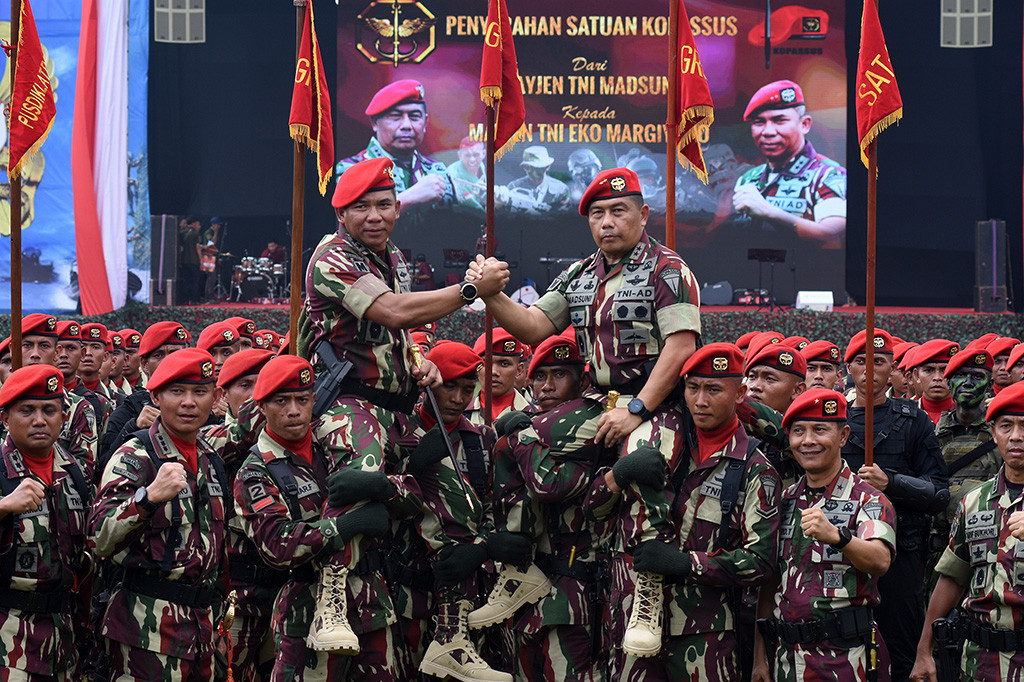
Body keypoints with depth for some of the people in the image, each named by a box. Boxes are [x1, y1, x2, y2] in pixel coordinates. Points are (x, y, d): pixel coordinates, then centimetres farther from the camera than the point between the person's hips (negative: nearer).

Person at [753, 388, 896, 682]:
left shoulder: (868, 500, -6)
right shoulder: (785, 501, 11)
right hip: (787, 656, 5)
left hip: (846, 657, -5)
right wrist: (759, 658, 7)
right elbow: (768, 583, 13)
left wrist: (837, 536, -44)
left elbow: (880, 561, -25)